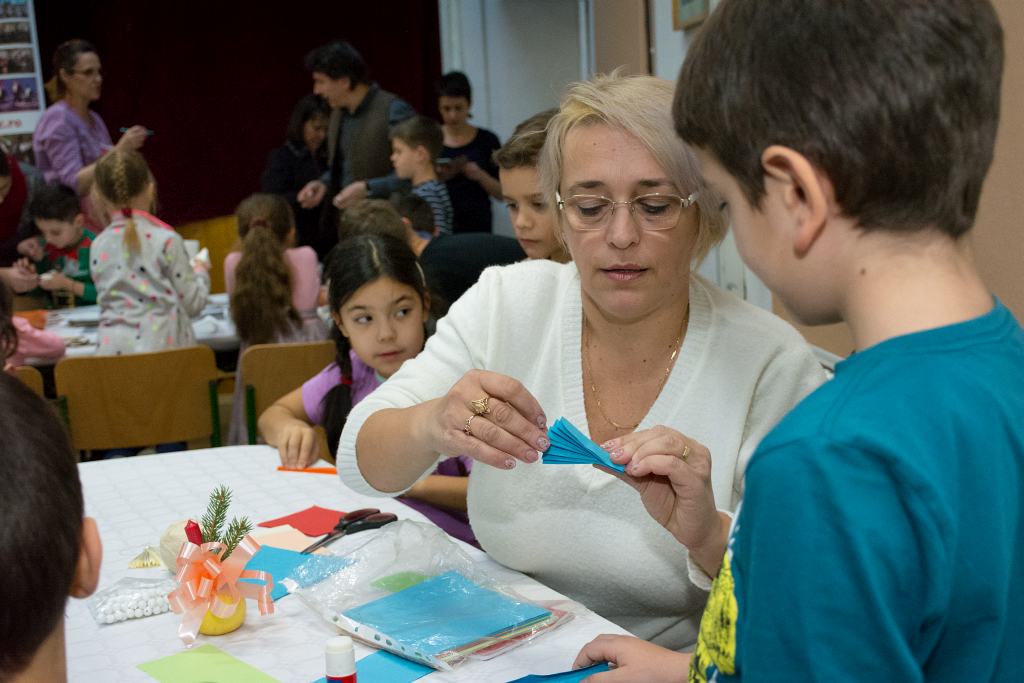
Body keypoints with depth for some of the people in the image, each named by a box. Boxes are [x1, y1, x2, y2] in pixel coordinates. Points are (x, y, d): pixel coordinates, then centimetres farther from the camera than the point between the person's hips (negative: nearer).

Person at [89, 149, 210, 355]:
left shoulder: (99, 246, 5)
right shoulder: (167, 240, -7)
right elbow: (193, 303, -3)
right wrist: (199, 272, 17)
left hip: (114, 348, 3)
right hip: (161, 346, -3)